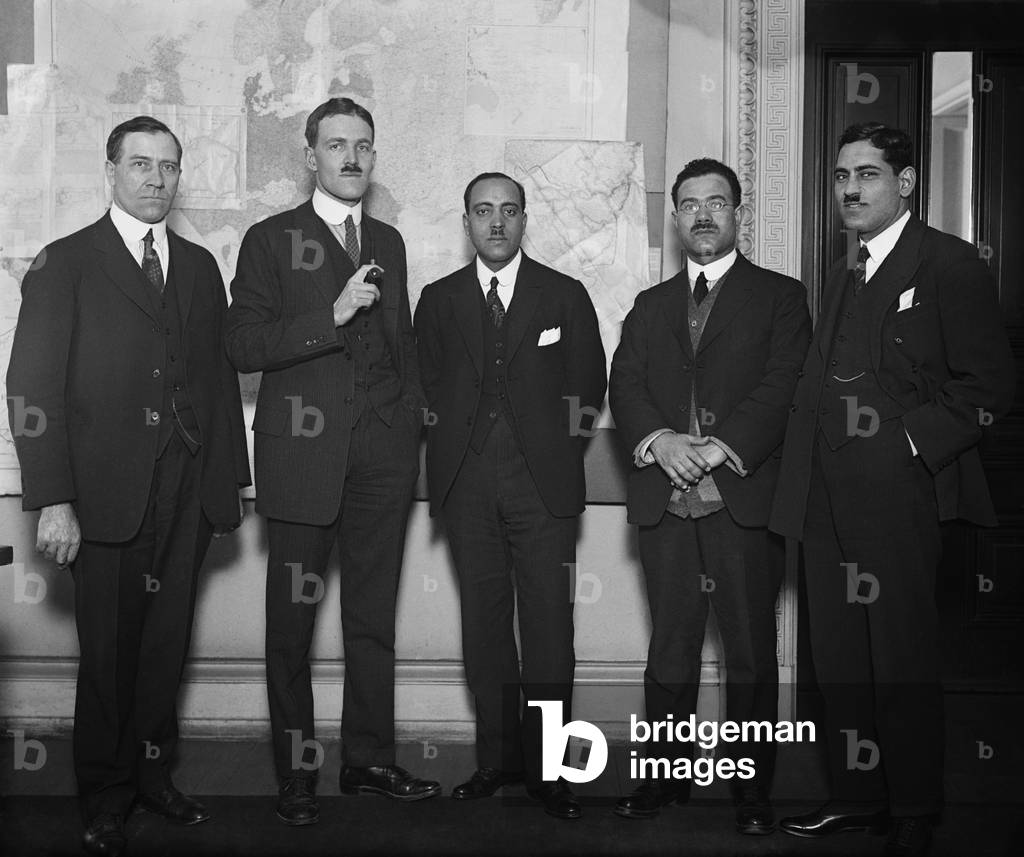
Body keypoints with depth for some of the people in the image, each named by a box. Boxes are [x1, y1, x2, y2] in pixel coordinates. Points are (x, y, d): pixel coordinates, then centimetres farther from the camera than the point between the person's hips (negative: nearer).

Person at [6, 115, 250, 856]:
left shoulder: (200, 267, 14)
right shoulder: (65, 264, 1)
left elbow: (222, 376, 13)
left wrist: (232, 479, 8)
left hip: (187, 491, 4)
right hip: (107, 492, -3)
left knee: (167, 644, 9)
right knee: (109, 651, 5)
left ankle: (153, 774, 24)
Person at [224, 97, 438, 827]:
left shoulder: (389, 242, 16)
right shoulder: (271, 240, 2)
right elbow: (244, 346, -8)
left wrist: (416, 419, 14)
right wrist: (333, 315, -17)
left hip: (383, 456, 4)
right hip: (304, 453, -4)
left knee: (374, 617, 8)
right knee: (293, 619, 4)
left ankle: (369, 759, 19)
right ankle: (296, 773, 16)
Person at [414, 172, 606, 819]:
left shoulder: (566, 296, 10)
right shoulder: (439, 300, 14)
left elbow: (589, 384, 10)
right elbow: (428, 385, 14)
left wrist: (556, 443, 3)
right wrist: (453, 433, 1)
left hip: (543, 481, -1)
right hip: (468, 484, 2)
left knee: (549, 624, -4)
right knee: (484, 622, 5)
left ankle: (546, 767, 3)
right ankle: (498, 757, 15)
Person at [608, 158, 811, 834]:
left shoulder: (780, 296, 8)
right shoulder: (650, 306, 20)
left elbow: (784, 386, -5)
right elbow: (624, 386, 7)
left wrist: (721, 448, -18)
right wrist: (660, 440, -13)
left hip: (745, 499, -3)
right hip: (666, 502, 3)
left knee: (752, 654, 2)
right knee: (669, 650, 8)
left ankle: (753, 793, 12)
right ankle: (667, 776, 19)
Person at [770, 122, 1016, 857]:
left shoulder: (949, 264, -4)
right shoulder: (843, 277, 20)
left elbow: (989, 384, -9)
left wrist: (913, 442, -15)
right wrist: (807, 471, 9)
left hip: (896, 493, -7)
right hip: (828, 499, 7)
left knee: (902, 661, -1)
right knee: (838, 656, 12)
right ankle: (858, 796, 24)